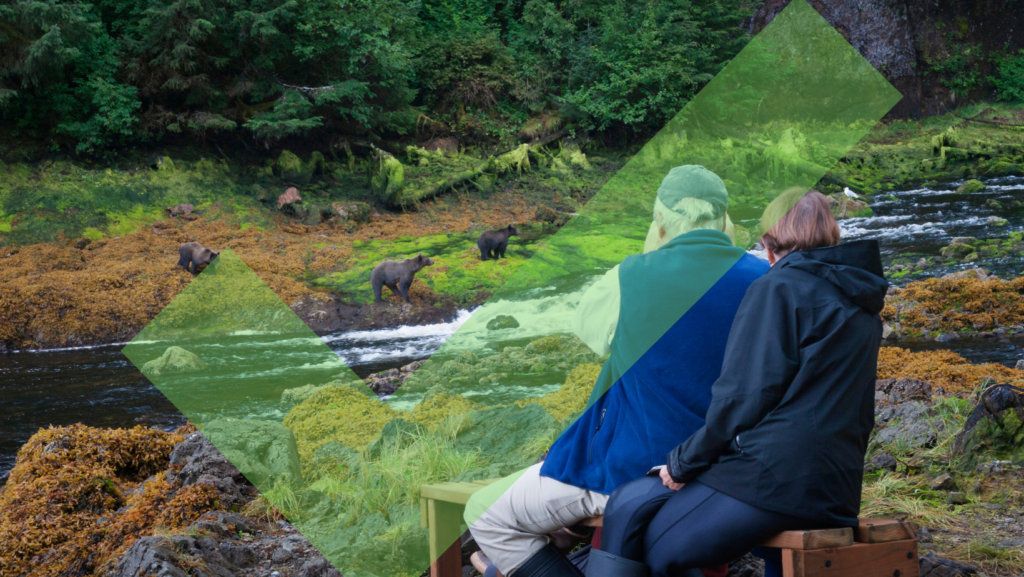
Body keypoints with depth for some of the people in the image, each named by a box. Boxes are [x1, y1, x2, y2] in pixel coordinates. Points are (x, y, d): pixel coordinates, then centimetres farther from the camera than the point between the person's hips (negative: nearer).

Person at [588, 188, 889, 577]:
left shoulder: (779, 288, -5)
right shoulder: (863, 305, 20)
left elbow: (744, 397, -12)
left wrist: (683, 462, 1)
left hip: (772, 481, -8)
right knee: (629, 503, 7)